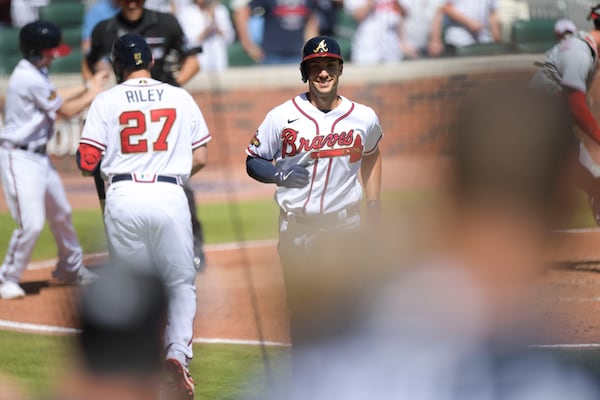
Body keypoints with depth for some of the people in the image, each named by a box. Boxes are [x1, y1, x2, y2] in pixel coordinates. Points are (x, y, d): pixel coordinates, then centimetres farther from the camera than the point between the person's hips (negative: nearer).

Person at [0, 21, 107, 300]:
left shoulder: (36, 73, 8)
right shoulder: (30, 80, -23)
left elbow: (55, 99, 23)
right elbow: (65, 111, -13)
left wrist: (88, 86, 17)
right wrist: (92, 95, 1)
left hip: (38, 156, 11)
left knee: (61, 213, 21)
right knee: (32, 223, -15)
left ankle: (70, 269, 38)